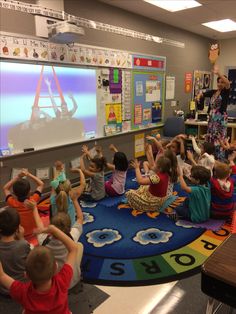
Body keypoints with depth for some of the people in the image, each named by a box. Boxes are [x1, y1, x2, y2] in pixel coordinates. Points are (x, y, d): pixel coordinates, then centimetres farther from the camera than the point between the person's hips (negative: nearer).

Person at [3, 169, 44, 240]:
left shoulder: (12, 202, -25)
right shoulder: (33, 201, -26)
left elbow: (5, 188, -3)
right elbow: (41, 184, -8)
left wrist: (18, 176, -11)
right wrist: (29, 174, -11)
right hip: (32, 235, -1)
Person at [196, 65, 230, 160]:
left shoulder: (225, 92, -4)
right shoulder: (213, 92, 11)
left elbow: (228, 83, -25)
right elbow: (202, 94, 23)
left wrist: (218, 73, -37)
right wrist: (199, 96, -3)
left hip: (221, 119, -6)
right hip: (212, 118, 6)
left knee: (219, 140, -6)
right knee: (210, 139, 10)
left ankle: (220, 159, 2)